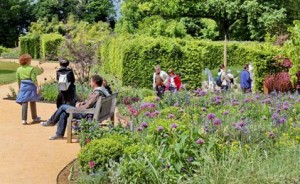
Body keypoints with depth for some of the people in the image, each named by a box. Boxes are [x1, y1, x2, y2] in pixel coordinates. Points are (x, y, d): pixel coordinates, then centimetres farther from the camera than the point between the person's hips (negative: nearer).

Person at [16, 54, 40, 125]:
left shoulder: (19, 69, 4)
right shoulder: (31, 68, -9)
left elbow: (18, 80, 8)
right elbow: (34, 79, -13)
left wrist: (19, 88, 17)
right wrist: (37, 87, -8)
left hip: (23, 87, 3)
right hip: (31, 86, -3)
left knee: (24, 103, 1)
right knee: (32, 102, 12)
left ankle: (24, 120, -6)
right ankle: (34, 118, 26)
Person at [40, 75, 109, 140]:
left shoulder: (96, 93, -23)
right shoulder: (101, 91, 7)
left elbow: (87, 107, -24)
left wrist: (78, 107, -6)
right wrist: (81, 103, 6)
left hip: (86, 114, -9)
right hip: (88, 113, 9)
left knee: (63, 107, 1)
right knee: (63, 113, 13)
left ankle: (51, 122, 22)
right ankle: (59, 134, 17)